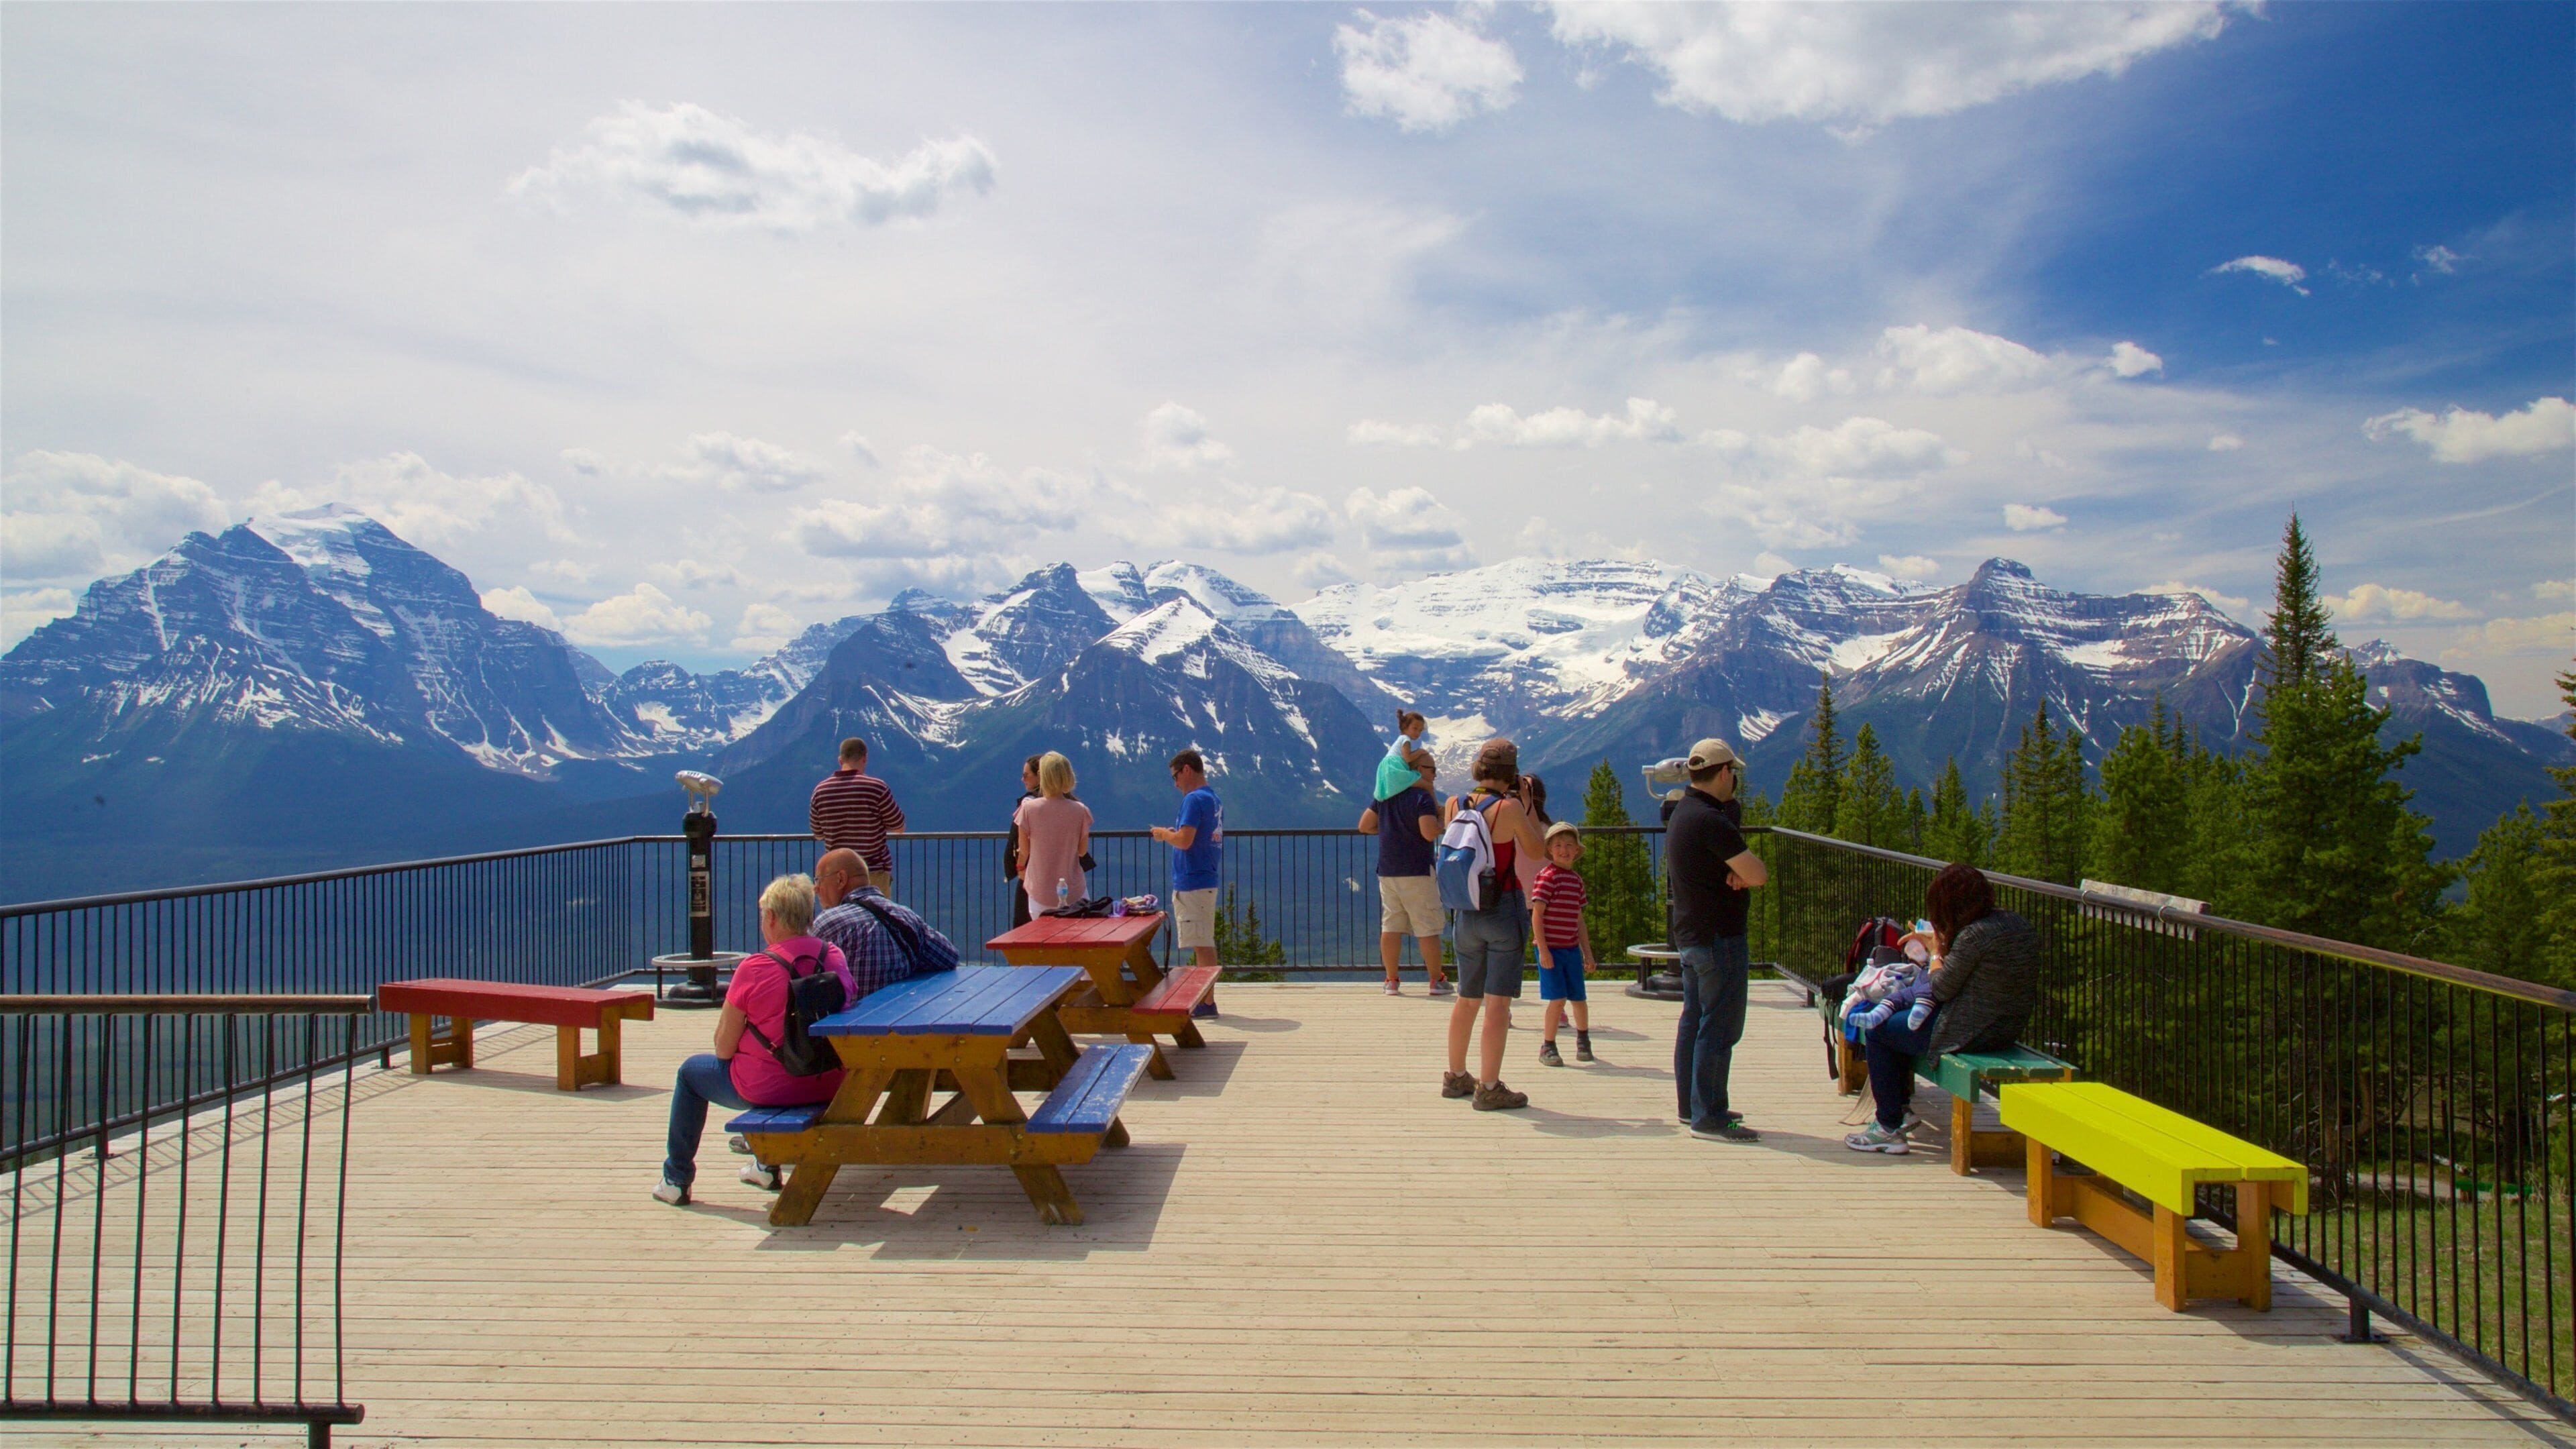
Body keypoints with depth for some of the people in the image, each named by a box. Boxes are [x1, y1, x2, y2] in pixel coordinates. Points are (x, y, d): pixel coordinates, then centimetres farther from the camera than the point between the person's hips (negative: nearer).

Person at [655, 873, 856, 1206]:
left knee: (692, 1070, 23)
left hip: (767, 1089, -5)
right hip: (827, 1086, 5)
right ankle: (767, 1165, 46)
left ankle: (676, 1180, 33)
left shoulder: (755, 968, -19)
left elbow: (724, 1047, -13)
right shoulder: (834, 956, -5)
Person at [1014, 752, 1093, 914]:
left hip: (1040, 893, 0)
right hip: (1073, 892, 0)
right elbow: (1082, 851, 1)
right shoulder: (1080, 811, -9)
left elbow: (1024, 850, -2)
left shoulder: (1028, 809, -11)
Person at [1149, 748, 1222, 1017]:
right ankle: (1205, 999, 21)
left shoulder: (1194, 799, -15)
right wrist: (1174, 834, 16)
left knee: (1201, 945, -5)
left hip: (1192, 883, -10)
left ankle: (1207, 1003, -2)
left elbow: (1184, 841, -22)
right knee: (1205, 944, 14)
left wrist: (1164, 834, -4)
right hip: (1208, 881, 10)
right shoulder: (1215, 800, 15)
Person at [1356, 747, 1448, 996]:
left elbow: (1364, 826, 13)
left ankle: (1392, 981, 10)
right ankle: (1436, 981, 9)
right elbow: (1430, 833, -23)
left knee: (1390, 927, 7)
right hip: (1417, 873, -6)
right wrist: (1441, 819, -5)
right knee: (1428, 929, 3)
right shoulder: (1423, 797, -12)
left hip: (1387, 871, 6)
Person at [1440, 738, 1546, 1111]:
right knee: (1498, 1001, -3)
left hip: (1467, 912, 6)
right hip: (1505, 909, -6)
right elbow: (1536, 850, -2)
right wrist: (1527, 806, 5)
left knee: (1468, 998, 18)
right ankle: (1489, 1088, -3)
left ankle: (1456, 1077, 30)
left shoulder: (1456, 806, 2)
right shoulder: (1509, 807, -13)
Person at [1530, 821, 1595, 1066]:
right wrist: (1543, 950, -17)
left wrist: (1588, 954, 18)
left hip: (1572, 949, 6)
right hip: (1551, 949, -6)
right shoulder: (1547, 876, -9)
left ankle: (1583, 1039, 36)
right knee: (1558, 999, -9)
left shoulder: (1577, 880, 12)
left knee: (1578, 998, 11)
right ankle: (1547, 1047, 7)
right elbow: (1536, 915, -13)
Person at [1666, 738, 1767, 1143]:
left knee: (1693, 1021, 15)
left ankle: (1692, 1105, 24)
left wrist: (1736, 871, -9)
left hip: (1690, 934, 11)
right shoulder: (1711, 820, -20)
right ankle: (1708, 1117, -3)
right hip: (1719, 937, -11)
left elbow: (1745, 871, 13)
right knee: (1720, 1026, -6)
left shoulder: (1682, 813, 13)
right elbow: (1759, 875, -21)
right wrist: (1743, 870, 0)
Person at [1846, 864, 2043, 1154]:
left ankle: (1890, 1129, 9)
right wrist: (1936, 944, 21)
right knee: (1903, 1012, 27)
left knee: (1877, 1031, 5)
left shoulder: (1974, 935, -25)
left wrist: (1936, 953, 1)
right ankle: (1901, 1100, 38)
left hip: (1971, 1033, -10)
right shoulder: (2020, 925, 3)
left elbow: (1941, 989, -16)